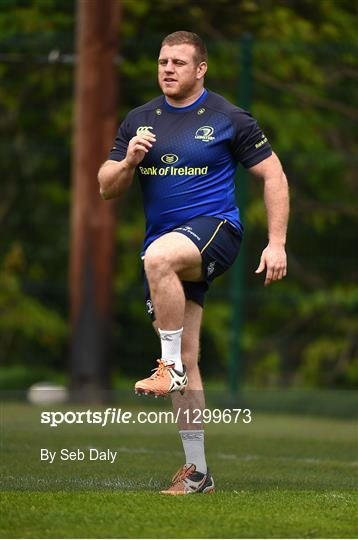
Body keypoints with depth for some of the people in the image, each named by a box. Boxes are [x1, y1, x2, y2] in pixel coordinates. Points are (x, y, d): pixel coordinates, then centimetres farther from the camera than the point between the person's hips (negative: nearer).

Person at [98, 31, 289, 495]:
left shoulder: (228, 119, -1)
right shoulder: (139, 121, 11)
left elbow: (273, 176, 2)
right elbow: (107, 189, 11)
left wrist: (277, 243, -6)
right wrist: (129, 161, -11)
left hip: (215, 228, -5)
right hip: (167, 247, 5)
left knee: (159, 257, -39)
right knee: (186, 360, 3)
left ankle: (171, 367, -25)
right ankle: (196, 472, 9)